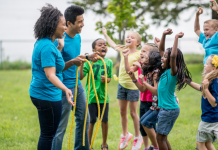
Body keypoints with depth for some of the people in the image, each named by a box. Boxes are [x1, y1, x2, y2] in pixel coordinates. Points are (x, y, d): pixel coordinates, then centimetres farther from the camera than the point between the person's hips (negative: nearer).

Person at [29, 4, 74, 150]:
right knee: (48, 134, -2)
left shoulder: (42, 42, 9)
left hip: (39, 93, 10)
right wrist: (65, 89, -43)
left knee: (47, 133, 18)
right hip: (48, 95, -10)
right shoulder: (47, 47, -21)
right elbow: (50, 75, -30)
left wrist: (60, 48, 10)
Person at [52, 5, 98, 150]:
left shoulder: (78, 37, 6)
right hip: (65, 87, -9)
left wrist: (88, 57, 3)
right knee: (61, 126, -1)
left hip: (77, 85, 9)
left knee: (84, 119, 17)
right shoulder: (60, 40, -19)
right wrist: (72, 62, -31)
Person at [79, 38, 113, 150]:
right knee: (92, 120, 2)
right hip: (91, 95, -3)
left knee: (105, 120, 7)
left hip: (103, 96, 3)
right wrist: (81, 64, -26)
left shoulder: (109, 62, 3)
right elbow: (81, 77, -13)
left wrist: (106, 79, -8)